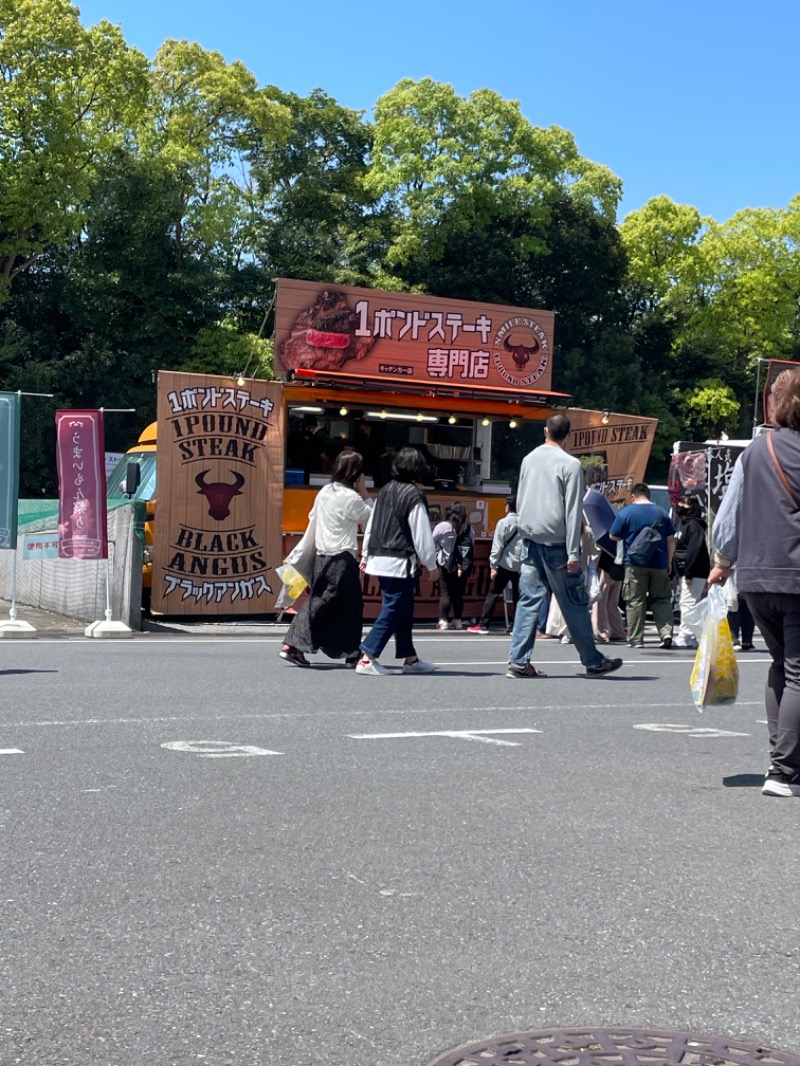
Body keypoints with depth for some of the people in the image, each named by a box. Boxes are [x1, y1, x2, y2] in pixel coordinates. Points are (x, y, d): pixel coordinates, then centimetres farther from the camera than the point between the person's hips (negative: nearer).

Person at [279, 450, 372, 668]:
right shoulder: (350, 497, -13)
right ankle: (352, 654, 10)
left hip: (321, 558, 7)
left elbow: (312, 520, 16)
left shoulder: (324, 491, 10)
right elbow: (371, 520, -4)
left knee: (317, 602, 11)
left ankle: (292, 645, 4)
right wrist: (364, 492, 0)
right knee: (351, 606, 4)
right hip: (343, 559, -7)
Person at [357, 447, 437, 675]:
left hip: (380, 560, 8)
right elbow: (422, 534, -11)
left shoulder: (385, 491, 11)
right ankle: (367, 658, -10)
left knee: (403, 610, 16)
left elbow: (371, 525, 17)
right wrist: (431, 564, -1)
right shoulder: (414, 496, -12)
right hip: (400, 562, -8)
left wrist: (366, 556, 25)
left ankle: (410, 658, 22)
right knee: (393, 611, -5)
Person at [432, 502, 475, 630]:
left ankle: (443, 621, -5)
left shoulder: (443, 526, -6)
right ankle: (457, 620, 16)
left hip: (446, 565, -3)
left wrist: (437, 557, 10)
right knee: (458, 593, 12)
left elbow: (432, 541, 0)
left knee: (445, 593, 1)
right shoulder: (469, 529, 3)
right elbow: (472, 546, 4)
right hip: (463, 567, 3)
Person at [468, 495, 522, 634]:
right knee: (517, 596, 8)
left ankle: (483, 625, -1)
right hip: (521, 565, 4)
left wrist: (493, 565, -6)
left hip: (506, 564, -4)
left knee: (493, 594, 2)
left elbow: (497, 546, -8)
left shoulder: (504, 522, -5)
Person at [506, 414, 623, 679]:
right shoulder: (570, 464, -9)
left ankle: (518, 662, 0)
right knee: (575, 604, 3)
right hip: (556, 542, -5)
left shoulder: (529, 459, 9)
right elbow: (572, 512, -12)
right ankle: (593, 662, 12)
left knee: (529, 600, 5)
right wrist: (573, 553, -12)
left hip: (530, 540, 5)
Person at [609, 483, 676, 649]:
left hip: (635, 563, -2)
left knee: (635, 601, 2)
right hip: (659, 563, 2)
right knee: (661, 599, 10)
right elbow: (671, 540, 7)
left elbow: (613, 536, 2)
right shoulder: (662, 513, 7)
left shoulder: (625, 513, -3)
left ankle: (636, 640, 3)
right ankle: (666, 632, -6)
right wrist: (669, 562, 14)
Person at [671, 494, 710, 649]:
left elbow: (694, 551, -20)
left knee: (687, 603, -12)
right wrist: (674, 572, 15)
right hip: (683, 573, 10)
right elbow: (676, 549, 19)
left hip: (694, 573, -10)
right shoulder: (681, 524, 18)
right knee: (684, 604, 12)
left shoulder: (694, 525, -12)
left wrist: (689, 573, -24)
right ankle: (690, 637, 17)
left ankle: (684, 636, -12)